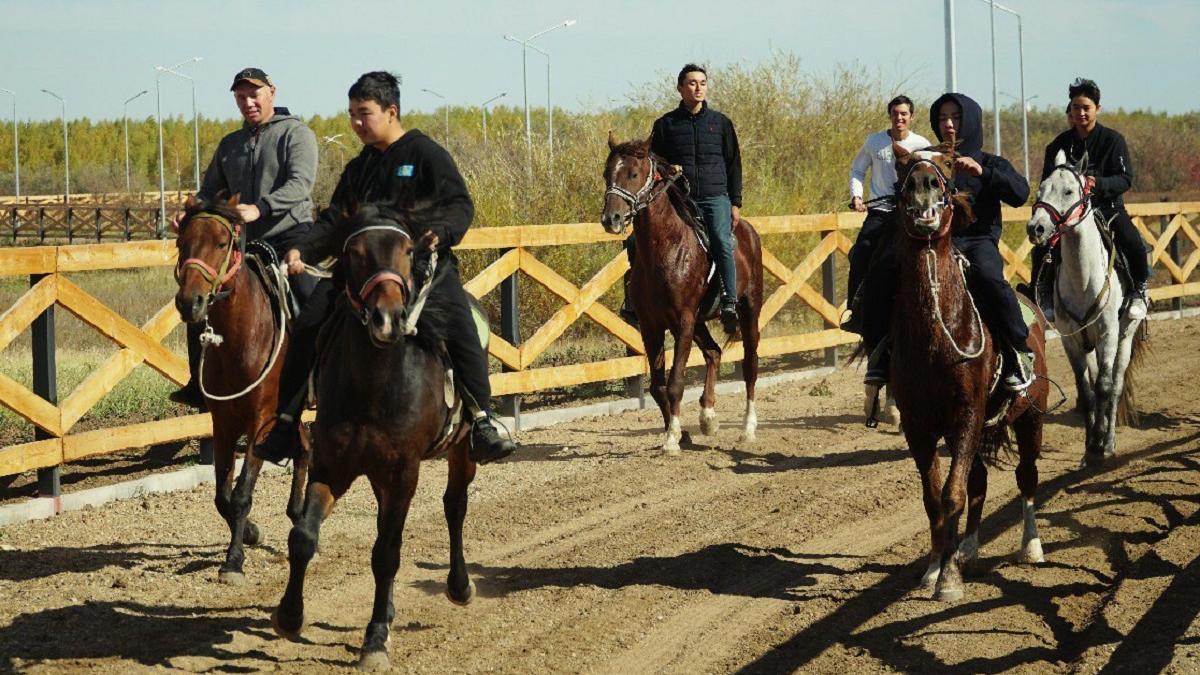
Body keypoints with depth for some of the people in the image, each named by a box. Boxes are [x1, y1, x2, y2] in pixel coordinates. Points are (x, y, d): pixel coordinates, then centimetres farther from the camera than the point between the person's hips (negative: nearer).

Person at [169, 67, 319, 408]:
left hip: (290, 235, -6)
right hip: (243, 241, 6)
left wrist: (259, 209, -32)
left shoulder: (296, 133, -1)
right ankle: (200, 386, 12)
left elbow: (300, 183, -17)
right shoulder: (230, 145, 19)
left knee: (314, 298, -27)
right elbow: (210, 192, 22)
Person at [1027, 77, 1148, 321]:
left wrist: (1098, 183, -27)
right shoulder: (1060, 144, 6)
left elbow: (1125, 179, -8)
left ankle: (1138, 291, -2)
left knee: (1134, 245, -27)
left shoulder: (1113, 140, -1)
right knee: (1041, 249, -19)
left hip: (1107, 207, -2)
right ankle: (1046, 296, 3)